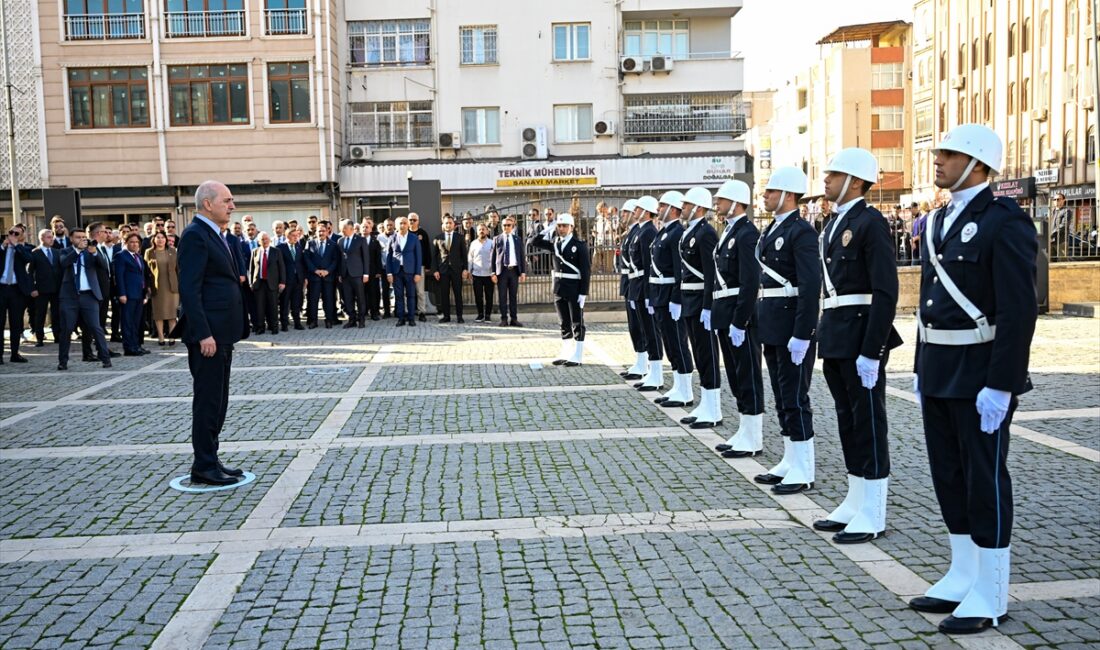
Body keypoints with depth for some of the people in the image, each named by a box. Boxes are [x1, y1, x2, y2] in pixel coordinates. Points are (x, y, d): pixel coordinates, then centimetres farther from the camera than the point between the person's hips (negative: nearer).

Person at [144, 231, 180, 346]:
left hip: (171, 285, 1)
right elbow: (146, 270, 3)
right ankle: (160, 337, 5)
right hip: (156, 286, -1)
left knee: (172, 311, 0)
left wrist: (180, 283, 1)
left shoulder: (172, 251, 8)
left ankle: (171, 336, 3)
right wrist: (148, 285, -4)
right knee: (158, 312, 2)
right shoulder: (149, 252, 5)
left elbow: (178, 268, 8)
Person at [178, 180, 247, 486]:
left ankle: (209, 461, 23)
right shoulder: (195, 235, -13)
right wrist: (203, 334, -23)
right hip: (208, 334, -10)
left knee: (217, 400, 14)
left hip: (221, 333, 10)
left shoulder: (214, 234, 17)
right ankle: (204, 467, 6)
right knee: (208, 400, -3)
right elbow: (189, 289, -19)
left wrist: (224, 333, 17)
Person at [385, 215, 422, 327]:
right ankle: (401, 318, 8)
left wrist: (418, 273, -4)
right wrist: (389, 273, -1)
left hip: (409, 271, -1)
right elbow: (389, 256, 6)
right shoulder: (392, 238, 6)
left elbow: (418, 256, 3)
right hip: (396, 271, 1)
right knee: (399, 296, 3)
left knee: (411, 295, 2)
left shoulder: (414, 238, 4)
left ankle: (411, 318, 8)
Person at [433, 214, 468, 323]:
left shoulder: (459, 237, 5)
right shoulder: (438, 237, 6)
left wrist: (465, 269, -3)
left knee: (458, 293, 1)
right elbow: (434, 255, 5)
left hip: (456, 269, -1)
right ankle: (446, 316, 9)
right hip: (443, 269, 1)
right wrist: (435, 270, -3)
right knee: (444, 294, 2)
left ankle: (459, 316, 7)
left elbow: (464, 254, 4)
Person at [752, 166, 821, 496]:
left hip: (792, 327, -9)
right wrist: (761, 323, 16)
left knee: (795, 398, -3)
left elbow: (811, 286, -19)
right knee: (782, 397, 14)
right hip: (772, 326, 9)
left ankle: (803, 471, 6)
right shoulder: (772, 229, 15)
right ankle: (790, 462, 24)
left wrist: (801, 334, -22)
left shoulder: (801, 231, -13)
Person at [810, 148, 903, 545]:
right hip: (835, 339, 9)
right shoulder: (835, 223, 15)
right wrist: (825, 336, 16)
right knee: (847, 420, 14)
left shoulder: (870, 223, -12)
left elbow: (886, 292, -18)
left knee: (868, 422, -1)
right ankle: (855, 504, 25)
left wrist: (871, 351, -21)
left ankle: (872, 516, 8)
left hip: (861, 337, -9)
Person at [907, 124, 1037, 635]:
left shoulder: (1004, 223, -14)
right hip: (939, 374, 8)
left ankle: (990, 595, 14)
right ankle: (963, 577, 28)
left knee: (985, 481, 1)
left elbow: (1018, 311, -19)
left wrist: (1000, 385, -21)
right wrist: (921, 368, 16)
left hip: (980, 376, -8)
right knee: (949, 476, 14)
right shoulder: (940, 221, 13)